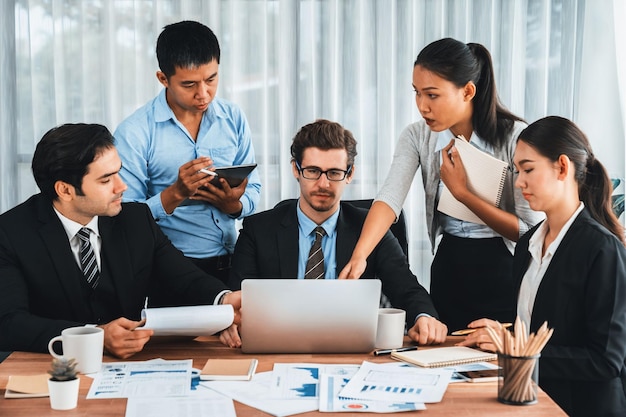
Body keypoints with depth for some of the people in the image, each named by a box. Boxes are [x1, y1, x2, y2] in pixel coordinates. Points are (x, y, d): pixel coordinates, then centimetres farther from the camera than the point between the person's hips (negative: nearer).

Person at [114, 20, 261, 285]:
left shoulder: (233, 118, 6)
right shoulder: (134, 133, -6)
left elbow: (253, 191, 12)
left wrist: (233, 204, -9)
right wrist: (176, 193, -20)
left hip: (229, 263, 3)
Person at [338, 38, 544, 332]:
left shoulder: (516, 137, -15)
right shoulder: (417, 136, -4)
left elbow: (529, 231, -15)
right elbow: (390, 198, -20)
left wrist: (461, 192, -19)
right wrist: (358, 257, -37)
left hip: (504, 274, -3)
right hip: (449, 271, 3)